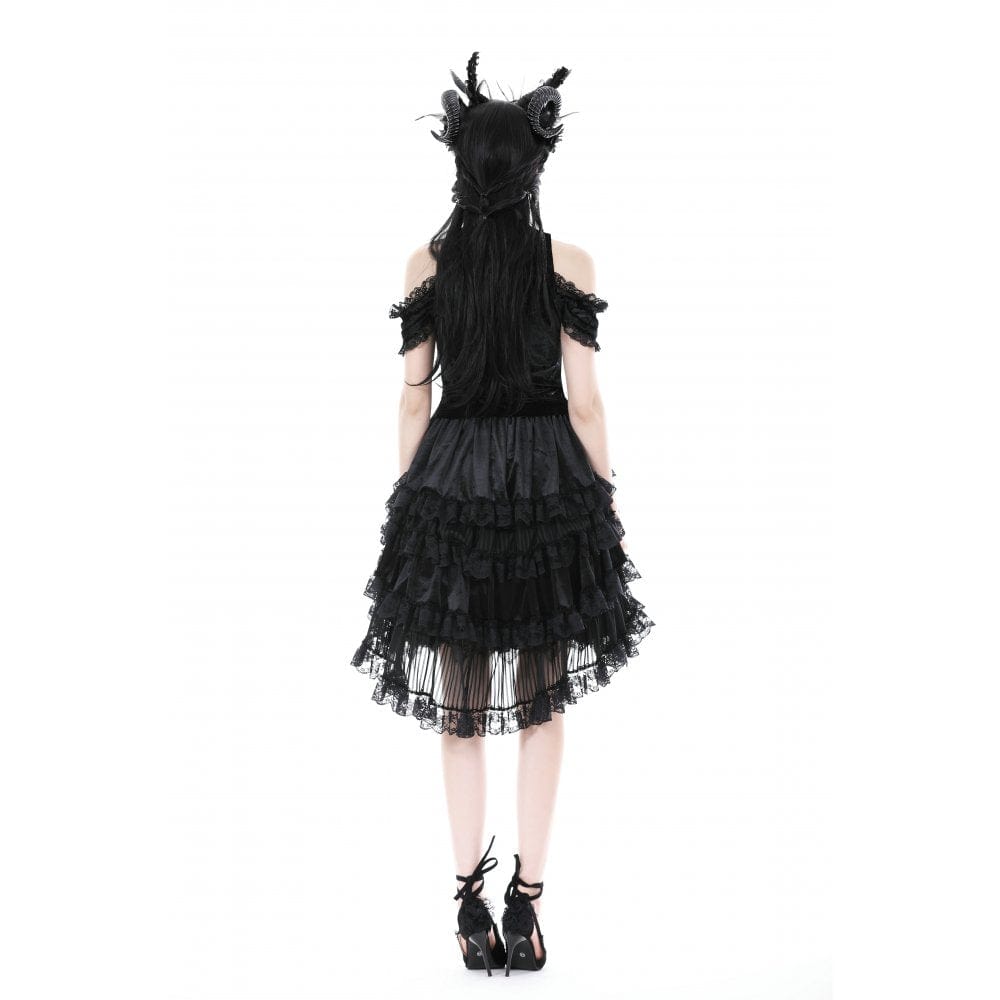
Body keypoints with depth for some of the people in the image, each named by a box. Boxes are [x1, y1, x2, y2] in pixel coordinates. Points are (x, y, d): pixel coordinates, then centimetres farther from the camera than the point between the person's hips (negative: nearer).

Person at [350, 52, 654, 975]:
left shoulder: (427, 265, -1)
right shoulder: (569, 264, -6)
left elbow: (413, 396, 1)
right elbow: (585, 400, -6)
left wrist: (409, 496, 9)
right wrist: (605, 497, 4)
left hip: (449, 483, 1)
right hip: (549, 482, -1)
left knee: (460, 705, 12)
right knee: (544, 704, 11)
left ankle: (472, 899, 14)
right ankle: (526, 900, 11)